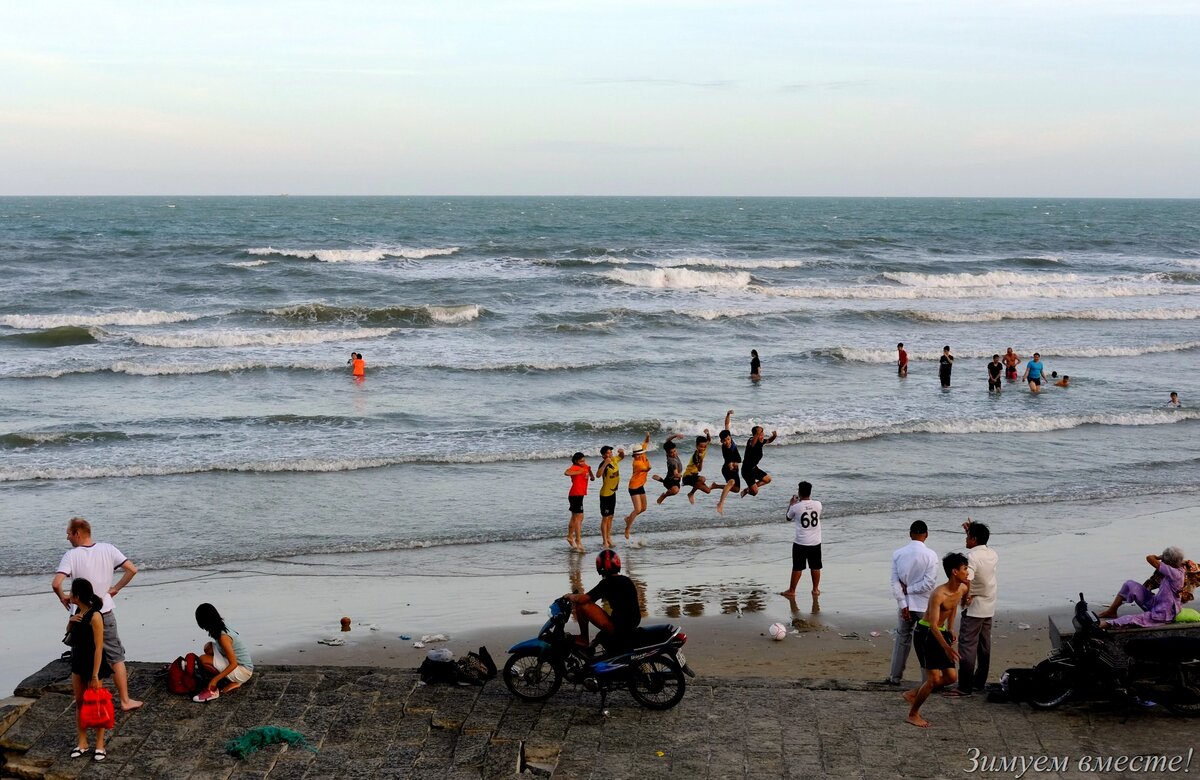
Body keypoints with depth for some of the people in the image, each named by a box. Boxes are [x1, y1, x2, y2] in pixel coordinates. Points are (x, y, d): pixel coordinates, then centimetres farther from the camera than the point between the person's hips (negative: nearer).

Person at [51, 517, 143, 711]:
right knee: (116, 658, 10)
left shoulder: (71, 556, -13)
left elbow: (56, 584, -24)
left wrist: (62, 598, -4)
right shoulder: (107, 549, -4)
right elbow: (132, 569, -6)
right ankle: (125, 701, 12)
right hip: (104, 613, 2)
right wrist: (115, 588, 4)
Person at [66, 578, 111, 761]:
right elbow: (69, 632, 20)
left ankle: (100, 746, 12)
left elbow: (99, 647, -22)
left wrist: (95, 675, -23)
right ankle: (82, 743, 20)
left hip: (92, 663, -8)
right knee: (79, 703, 12)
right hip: (77, 662, 8)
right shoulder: (78, 611, 2)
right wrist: (71, 621, -4)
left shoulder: (95, 616, -22)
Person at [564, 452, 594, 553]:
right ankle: (578, 542, -11)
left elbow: (592, 478, 13)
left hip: (580, 495, 9)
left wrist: (589, 471, -5)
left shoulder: (585, 467, 12)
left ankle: (570, 536, 34)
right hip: (575, 495, -9)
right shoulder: (574, 467, -13)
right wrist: (579, 472, -27)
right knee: (579, 517, -11)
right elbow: (567, 472, -34)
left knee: (575, 518, 20)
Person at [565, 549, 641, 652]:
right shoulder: (627, 580, 13)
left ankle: (583, 639, 5)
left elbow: (582, 599, -17)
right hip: (632, 627, 9)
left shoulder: (607, 583, -12)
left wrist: (570, 596, 7)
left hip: (617, 630, -9)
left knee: (581, 604, -8)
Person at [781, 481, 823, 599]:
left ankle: (791, 591, 12)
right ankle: (815, 589, 21)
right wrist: (809, 499, 25)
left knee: (797, 567, 5)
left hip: (800, 543, -3)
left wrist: (791, 503, 20)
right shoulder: (818, 504, -6)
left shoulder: (795, 507, -14)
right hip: (815, 542, 3)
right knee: (815, 567, 13)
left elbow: (788, 517, 7)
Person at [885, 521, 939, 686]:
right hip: (925, 605, -3)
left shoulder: (898, 554, -3)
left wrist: (903, 604, -4)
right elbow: (929, 582, -17)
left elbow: (895, 582, -5)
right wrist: (909, 590, -6)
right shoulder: (930, 555, -12)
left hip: (905, 604, 3)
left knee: (902, 638, 16)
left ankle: (895, 676, 21)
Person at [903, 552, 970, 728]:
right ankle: (913, 714, 5)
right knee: (934, 678, -11)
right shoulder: (938, 594, -27)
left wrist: (950, 629, 23)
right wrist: (946, 647, -40)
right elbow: (933, 625, -30)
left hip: (941, 633, 8)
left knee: (951, 677, 6)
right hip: (925, 633, -8)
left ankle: (912, 694, 21)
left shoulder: (962, 589, -2)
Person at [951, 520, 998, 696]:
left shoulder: (972, 557, -20)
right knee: (984, 646, 14)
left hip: (973, 608, -9)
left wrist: (965, 597, -16)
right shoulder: (992, 554, 4)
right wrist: (971, 530, 27)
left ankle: (965, 687, -8)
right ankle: (979, 682, 22)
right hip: (989, 608, 9)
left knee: (967, 646, -6)